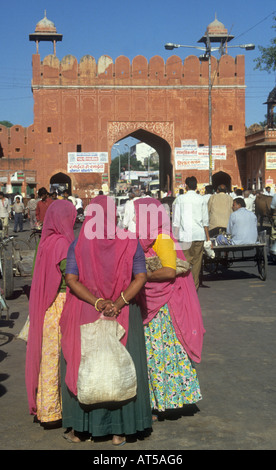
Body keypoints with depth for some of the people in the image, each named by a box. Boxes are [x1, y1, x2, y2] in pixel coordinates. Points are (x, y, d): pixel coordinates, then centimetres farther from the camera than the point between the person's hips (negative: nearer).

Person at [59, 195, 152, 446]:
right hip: (124, 316, 0)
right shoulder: (130, 242, -4)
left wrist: (97, 302, -15)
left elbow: (71, 279, -12)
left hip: (85, 315, 0)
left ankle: (78, 428, 21)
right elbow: (141, 277, -10)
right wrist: (119, 302, -15)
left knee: (81, 365, 13)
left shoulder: (79, 244, -5)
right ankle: (119, 430, 19)